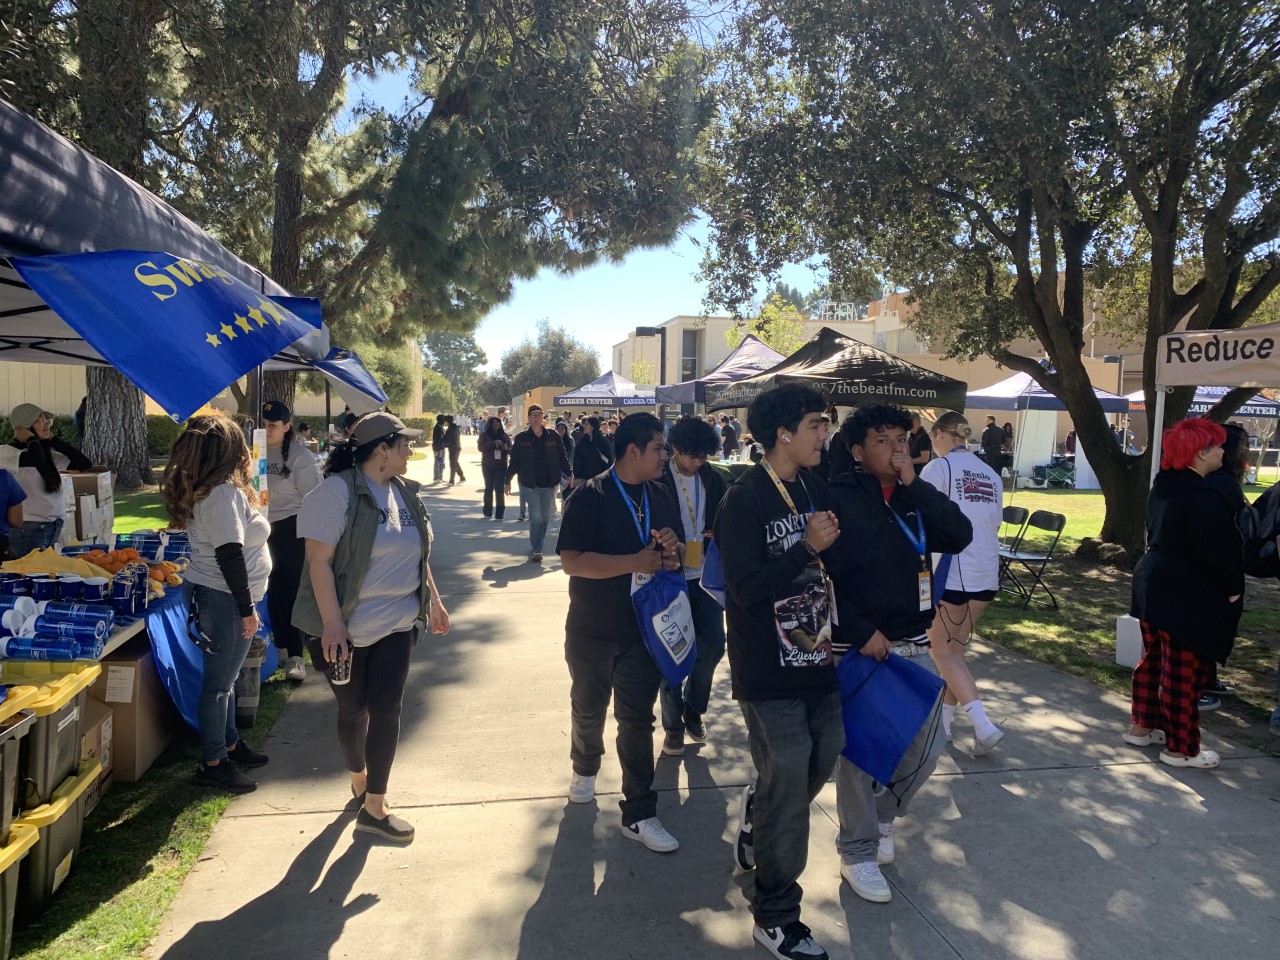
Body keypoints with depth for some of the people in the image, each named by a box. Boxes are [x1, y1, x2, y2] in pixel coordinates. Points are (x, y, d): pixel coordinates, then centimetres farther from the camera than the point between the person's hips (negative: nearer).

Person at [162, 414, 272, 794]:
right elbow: (229, 555, -24)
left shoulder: (205, 490, 10)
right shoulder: (224, 493, -20)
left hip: (210, 594, 10)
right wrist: (247, 609, -21)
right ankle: (212, 763, 13)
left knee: (225, 676, 20)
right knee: (219, 681, 1)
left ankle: (230, 744, 35)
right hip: (224, 599, -10)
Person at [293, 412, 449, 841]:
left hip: (397, 624, 5)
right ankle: (359, 780, 38)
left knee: (386, 709, 3)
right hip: (346, 628, -5)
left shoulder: (404, 492, 6)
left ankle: (374, 807, 13)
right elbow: (319, 560, -20)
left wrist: (433, 600, 17)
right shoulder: (338, 491, -16)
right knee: (353, 710, 13)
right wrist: (332, 623, -24)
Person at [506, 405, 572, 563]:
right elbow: (514, 461, 3)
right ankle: (535, 550, -4)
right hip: (530, 483, -2)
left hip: (549, 483, 2)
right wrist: (508, 481, 4)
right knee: (535, 516, -9)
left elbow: (562, 457, 5)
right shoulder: (521, 438, -1)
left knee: (545, 516, 9)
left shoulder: (553, 436, 1)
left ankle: (536, 549, 23)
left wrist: (569, 474, -3)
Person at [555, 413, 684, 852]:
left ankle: (639, 814, 14)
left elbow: (676, 550, 15)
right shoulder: (590, 496, -13)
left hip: (645, 629, 3)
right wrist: (636, 561, -28)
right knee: (588, 709, 19)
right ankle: (585, 767, 47)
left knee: (638, 721, 4)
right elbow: (572, 561, -22)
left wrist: (672, 552, -11)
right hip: (592, 631, -2)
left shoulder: (661, 497, 4)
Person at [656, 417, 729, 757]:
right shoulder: (658, 479, -11)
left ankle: (693, 710, 30)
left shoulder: (712, 478, 3)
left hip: (704, 576, 4)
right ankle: (673, 725, 21)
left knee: (713, 645, 4)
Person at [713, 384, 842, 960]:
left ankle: (754, 826, 46)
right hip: (769, 670, -7)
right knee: (787, 782, -1)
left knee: (820, 760, 17)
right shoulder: (744, 501, -16)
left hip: (816, 657, 7)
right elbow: (746, 587, -22)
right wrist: (808, 547, -23)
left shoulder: (815, 490, 6)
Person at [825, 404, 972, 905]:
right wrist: (862, 632, -18)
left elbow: (960, 537, -8)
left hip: (914, 644, 6)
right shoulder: (839, 498, -10)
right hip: (858, 648, -6)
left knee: (926, 745, 12)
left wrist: (914, 483, -13)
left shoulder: (915, 498, 8)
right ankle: (857, 853, 23)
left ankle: (883, 814, 39)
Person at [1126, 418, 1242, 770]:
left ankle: (1143, 726, 30)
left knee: (1153, 659, 19)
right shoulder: (1202, 498, -22)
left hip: (1153, 584, 10)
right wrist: (1233, 590, -8)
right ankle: (1181, 748, 10)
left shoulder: (1163, 487, 7)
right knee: (1184, 672, 0)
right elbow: (1217, 552, -23)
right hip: (1188, 596, -10)